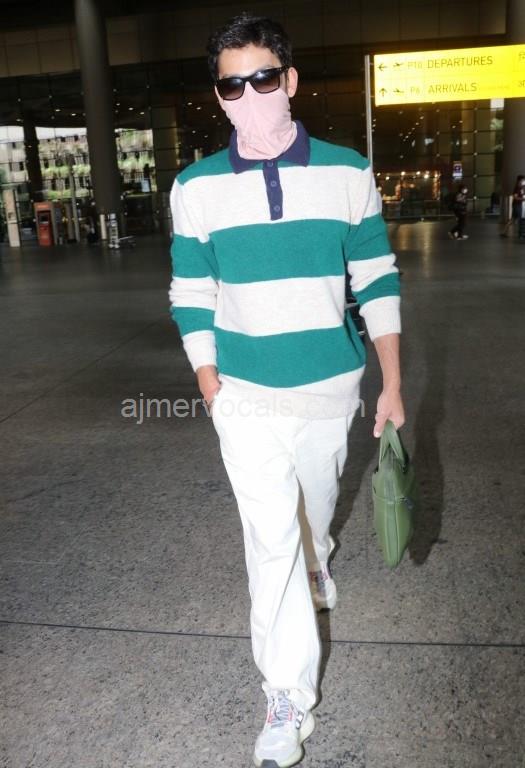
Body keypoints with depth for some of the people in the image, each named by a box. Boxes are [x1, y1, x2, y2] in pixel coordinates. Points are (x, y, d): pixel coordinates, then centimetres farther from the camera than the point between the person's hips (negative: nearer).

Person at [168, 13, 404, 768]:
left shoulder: (348, 173, -4)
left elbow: (377, 282, 0)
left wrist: (392, 384, -2)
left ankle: (317, 562, 57)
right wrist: (211, 387, -1)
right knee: (270, 539, -3)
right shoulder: (195, 187, -4)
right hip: (247, 394, -1)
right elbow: (191, 299, 1)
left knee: (315, 506, 22)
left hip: (332, 386, 2)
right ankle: (289, 695, 14)